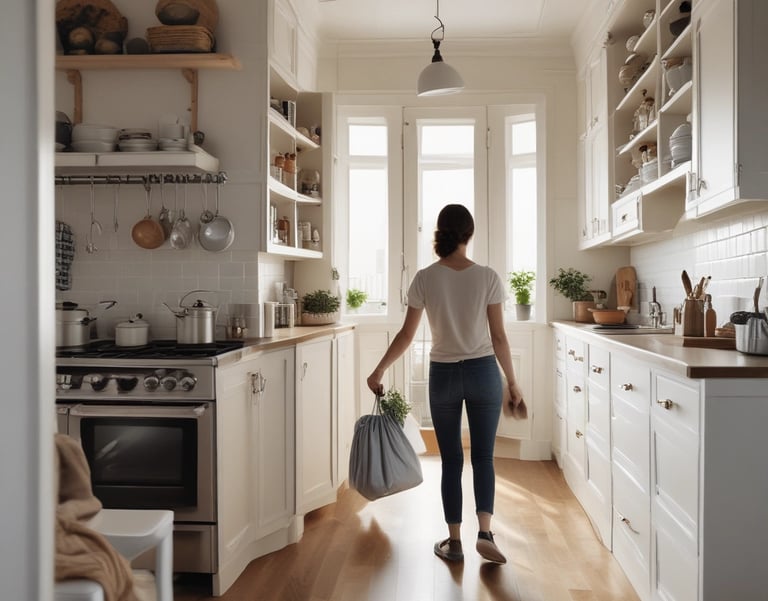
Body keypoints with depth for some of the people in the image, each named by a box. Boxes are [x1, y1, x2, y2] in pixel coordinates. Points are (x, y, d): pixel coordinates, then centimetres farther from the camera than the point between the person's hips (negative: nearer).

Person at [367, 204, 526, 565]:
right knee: (483, 456, 13)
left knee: (451, 460, 11)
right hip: (483, 373, 0)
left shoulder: (425, 279, -7)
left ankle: (454, 542, 18)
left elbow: (406, 335, -4)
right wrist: (513, 384, 4)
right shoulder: (487, 277, -7)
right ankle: (485, 532, 2)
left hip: (443, 376, 0)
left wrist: (379, 371, 9)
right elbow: (498, 337, -6)